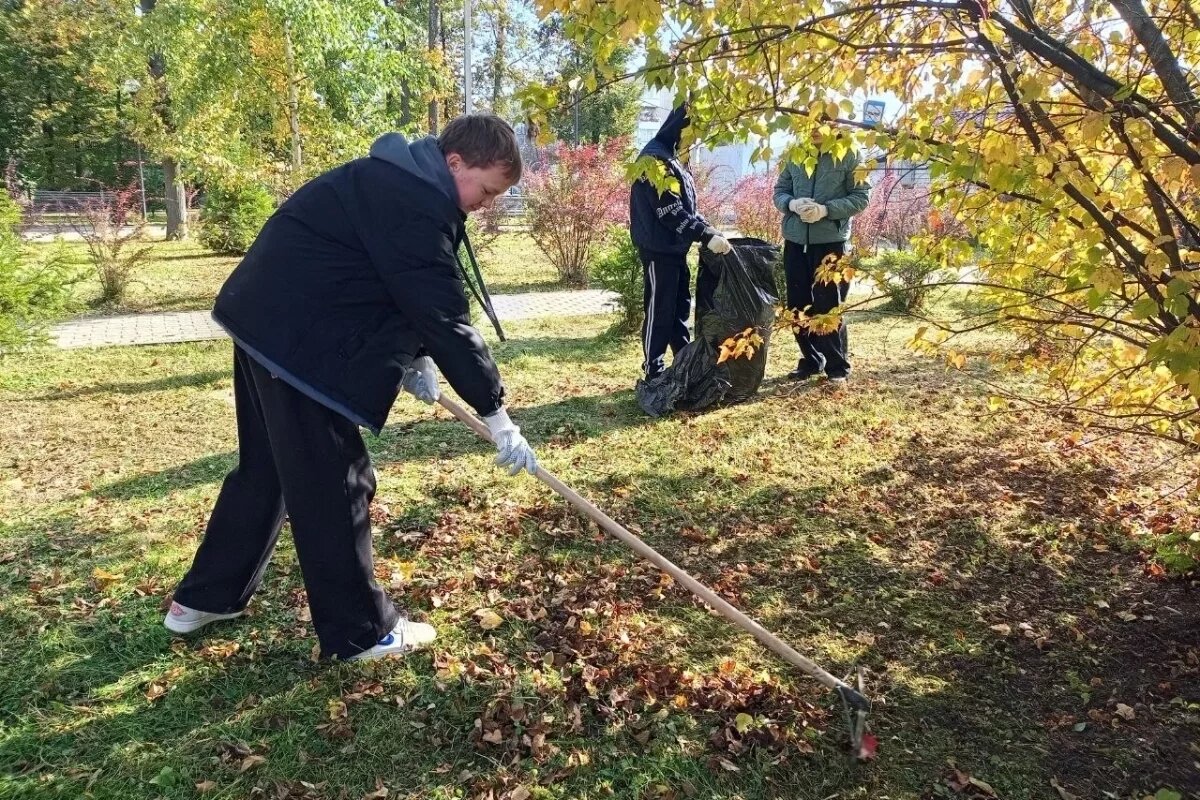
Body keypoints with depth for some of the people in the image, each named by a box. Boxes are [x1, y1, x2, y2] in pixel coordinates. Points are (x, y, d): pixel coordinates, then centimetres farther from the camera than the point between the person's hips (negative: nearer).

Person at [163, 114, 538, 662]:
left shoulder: (400, 180, 14)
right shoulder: (416, 201, -20)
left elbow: (411, 294, 18)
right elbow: (445, 316, -23)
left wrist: (414, 358, 5)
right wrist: (496, 414, -19)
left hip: (270, 324, 11)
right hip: (294, 340, -11)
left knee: (267, 469, 21)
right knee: (335, 484, -3)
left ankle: (204, 597, 36)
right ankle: (361, 632, 10)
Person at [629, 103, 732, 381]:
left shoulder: (671, 157, 15)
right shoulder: (655, 158, -16)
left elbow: (687, 206, 18)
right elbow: (670, 211, -23)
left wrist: (710, 232, 8)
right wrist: (706, 236, -23)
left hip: (675, 246, 10)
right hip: (658, 247, -10)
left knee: (680, 305, 14)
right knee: (660, 308, -2)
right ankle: (653, 368, 8)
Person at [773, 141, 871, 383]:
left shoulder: (848, 154, -2)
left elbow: (861, 196, -4)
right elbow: (779, 191, 12)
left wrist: (826, 210, -17)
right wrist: (792, 204, -11)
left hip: (831, 241, -4)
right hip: (795, 240, 4)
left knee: (829, 306, 0)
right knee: (797, 305, 9)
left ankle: (838, 366, 13)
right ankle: (811, 359, 25)